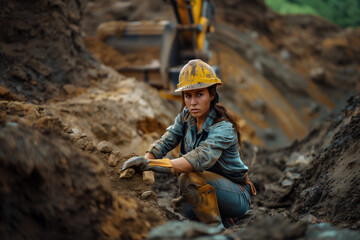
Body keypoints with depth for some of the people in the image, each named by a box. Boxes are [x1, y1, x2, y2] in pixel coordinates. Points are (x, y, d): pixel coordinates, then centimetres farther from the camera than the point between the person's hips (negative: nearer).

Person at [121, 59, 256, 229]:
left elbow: (201, 158, -43)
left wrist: (152, 164, -53)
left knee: (190, 178, -30)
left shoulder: (223, 128, -27)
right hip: (210, 189, 8)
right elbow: (166, 142, -9)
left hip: (238, 195, -7)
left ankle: (216, 229, -14)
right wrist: (143, 161, -30)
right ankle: (220, 217, 15)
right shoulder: (186, 116, -2)